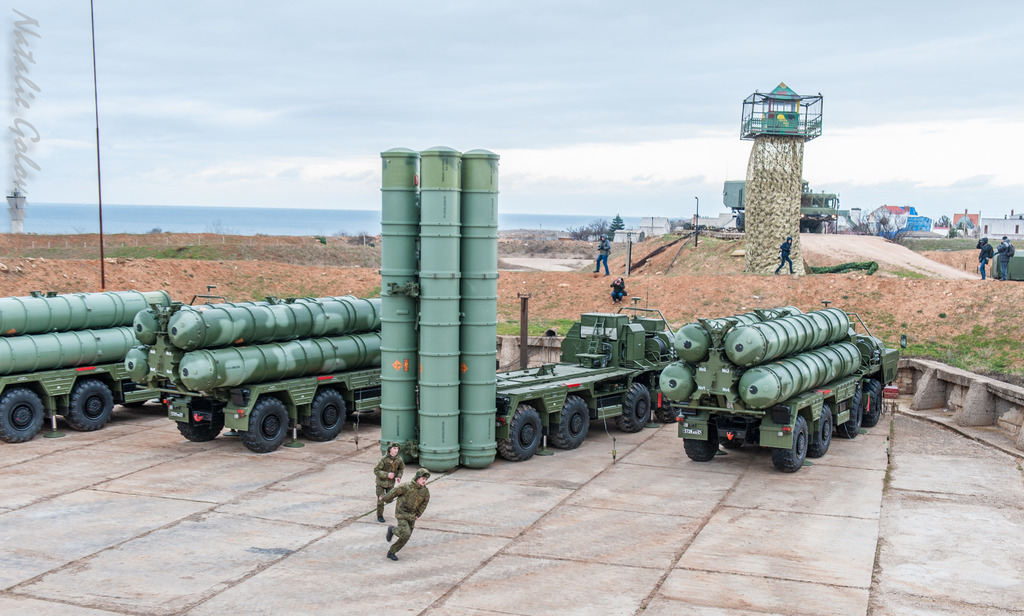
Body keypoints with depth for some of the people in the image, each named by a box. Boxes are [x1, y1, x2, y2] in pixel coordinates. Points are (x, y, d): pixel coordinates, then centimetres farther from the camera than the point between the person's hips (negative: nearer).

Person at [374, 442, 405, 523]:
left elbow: (401, 468, 7)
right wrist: (387, 474, -32)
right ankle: (380, 516, 19)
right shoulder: (384, 459, -27)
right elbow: (376, 470, -22)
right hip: (381, 481, -4)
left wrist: (399, 477, -10)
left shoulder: (399, 459, -13)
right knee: (381, 499, 0)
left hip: (391, 482, 4)